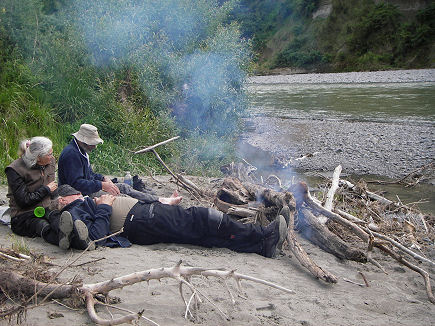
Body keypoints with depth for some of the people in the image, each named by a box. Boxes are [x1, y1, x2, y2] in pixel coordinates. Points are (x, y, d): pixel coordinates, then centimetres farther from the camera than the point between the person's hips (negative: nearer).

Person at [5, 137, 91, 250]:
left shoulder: (50, 162, 10)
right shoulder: (15, 170, -10)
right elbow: (23, 201, -13)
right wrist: (46, 189, -6)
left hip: (46, 211, 5)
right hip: (24, 217, -5)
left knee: (55, 218, -35)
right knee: (43, 226, -39)